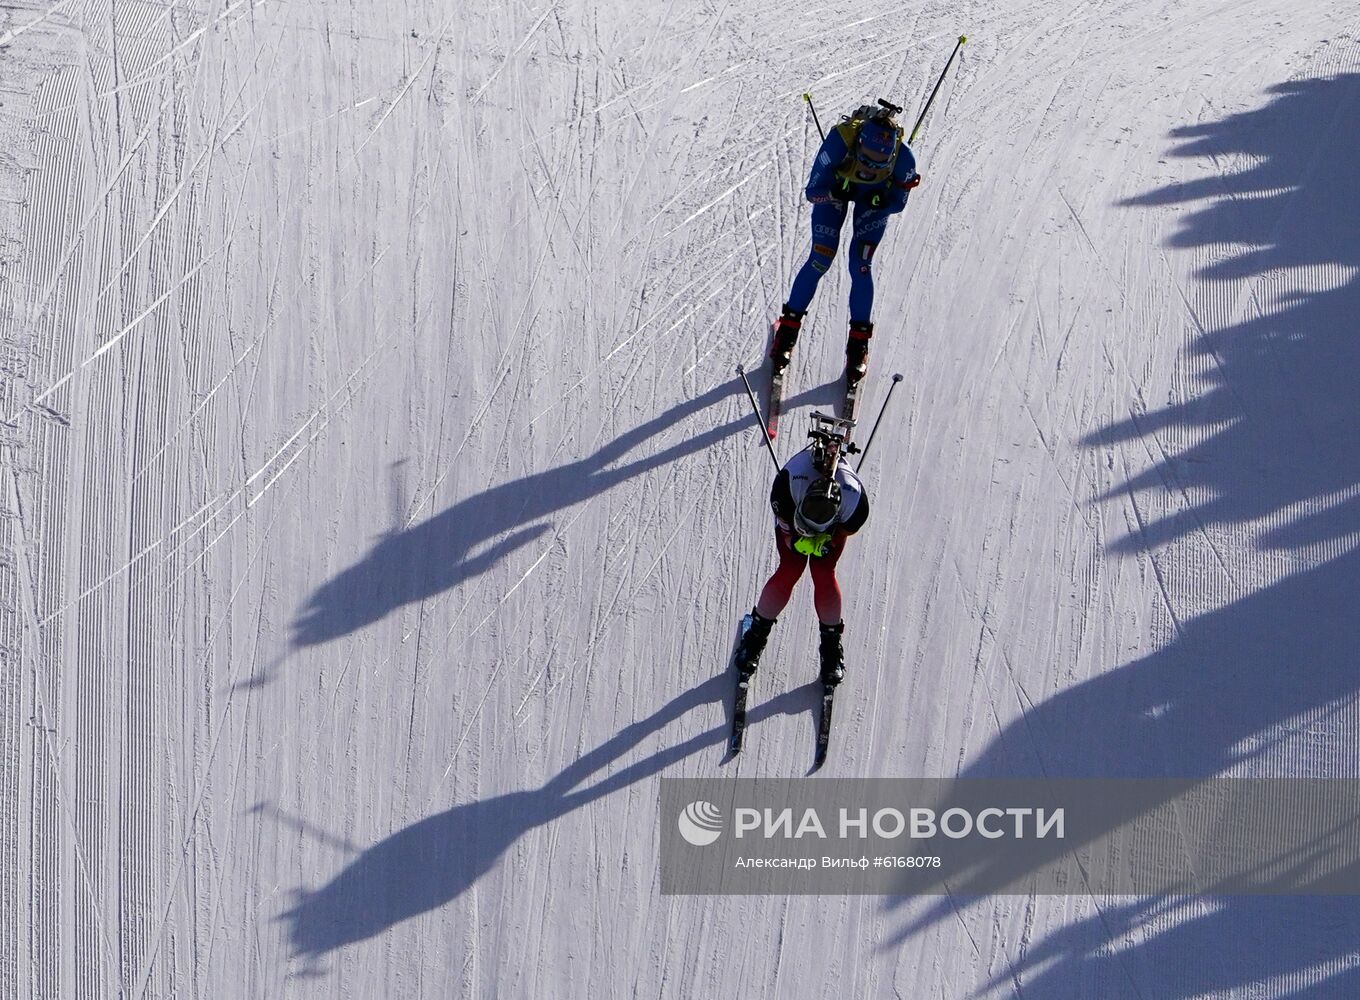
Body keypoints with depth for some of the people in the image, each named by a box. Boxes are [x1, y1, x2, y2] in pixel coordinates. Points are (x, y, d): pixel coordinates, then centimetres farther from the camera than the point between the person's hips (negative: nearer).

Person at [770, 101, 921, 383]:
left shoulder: (903, 157, -37)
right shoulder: (839, 140, -42)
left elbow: (899, 203, -18)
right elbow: (812, 192, -30)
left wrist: (882, 201, -38)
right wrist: (834, 194, -49)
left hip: (876, 197, 0)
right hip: (834, 188, 0)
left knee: (860, 265, -9)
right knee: (821, 260, -7)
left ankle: (859, 341, 9)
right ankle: (789, 326, 13)